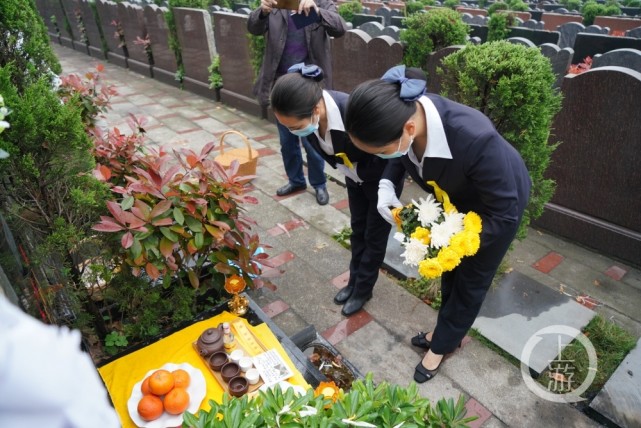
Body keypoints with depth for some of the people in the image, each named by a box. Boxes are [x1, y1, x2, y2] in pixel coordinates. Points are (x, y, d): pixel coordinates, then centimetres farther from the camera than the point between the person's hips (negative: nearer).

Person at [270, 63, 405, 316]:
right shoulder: (310, 113, -24)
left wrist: (360, 174, -16)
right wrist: (346, 170, -4)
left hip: (382, 178, -5)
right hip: (355, 177, 6)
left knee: (374, 237, 12)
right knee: (357, 230, 21)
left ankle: (363, 290, 32)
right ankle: (354, 281, 41)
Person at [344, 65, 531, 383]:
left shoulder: (475, 139, -47)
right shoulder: (402, 114, -30)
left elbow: (503, 214, -31)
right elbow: (401, 156, -4)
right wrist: (386, 185, -21)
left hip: (499, 204, -5)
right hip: (457, 196, 6)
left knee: (471, 280, 12)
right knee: (451, 267, 22)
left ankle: (442, 344, 36)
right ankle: (448, 330, 46)